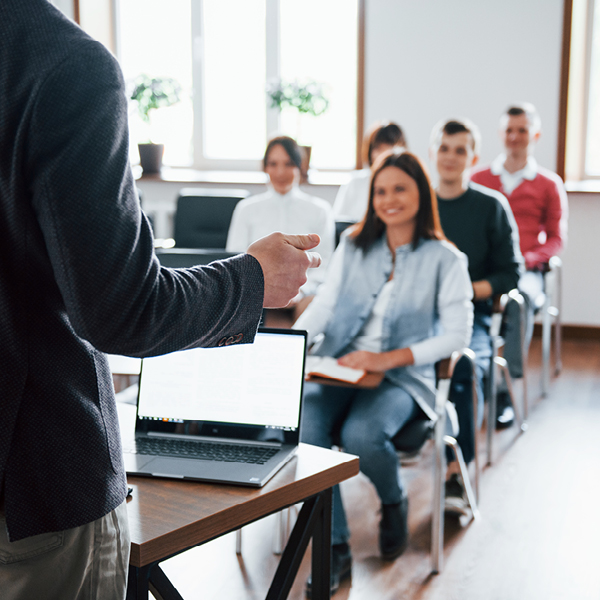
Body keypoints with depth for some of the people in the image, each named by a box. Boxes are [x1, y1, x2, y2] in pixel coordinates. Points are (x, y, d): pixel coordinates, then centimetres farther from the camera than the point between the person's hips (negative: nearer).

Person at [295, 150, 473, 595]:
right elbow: (323, 305, 8)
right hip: (338, 368, 3)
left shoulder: (445, 259, 2)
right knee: (303, 429, -27)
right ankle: (335, 549, -12)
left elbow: (457, 334, -4)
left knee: (361, 435, -32)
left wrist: (389, 359, -15)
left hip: (402, 376, -3)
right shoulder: (353, 245, 14)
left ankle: (394, 502, 5)